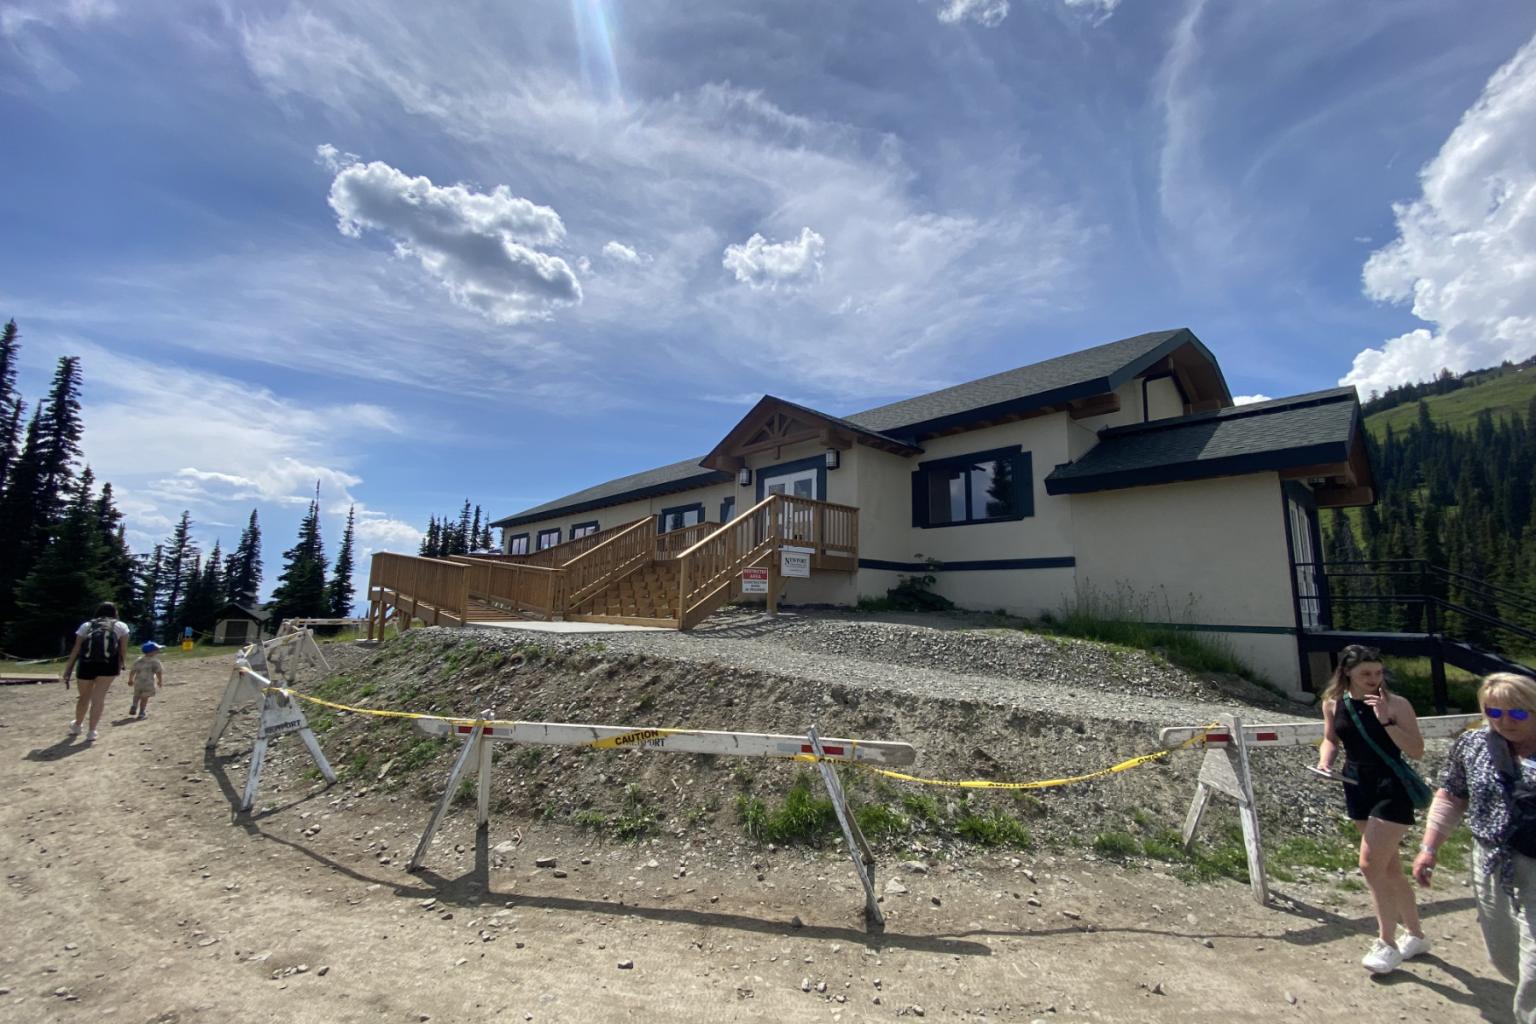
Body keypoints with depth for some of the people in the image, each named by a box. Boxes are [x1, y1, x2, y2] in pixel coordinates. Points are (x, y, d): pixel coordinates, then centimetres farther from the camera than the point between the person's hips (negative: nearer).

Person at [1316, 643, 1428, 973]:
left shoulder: (1396, 704, -13)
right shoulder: (1333, 704, -1)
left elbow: (1417, 751, -14)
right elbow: (1331, 739, 13)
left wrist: (1386, 720, -25)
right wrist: (1325, 761, -5)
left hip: (1392, 790, -5)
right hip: (1357, 788, 5)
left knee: (1371, 864, -8)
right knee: (1389, 867, 17)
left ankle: (1387, 944, 10)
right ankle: (1415, 935, 36)